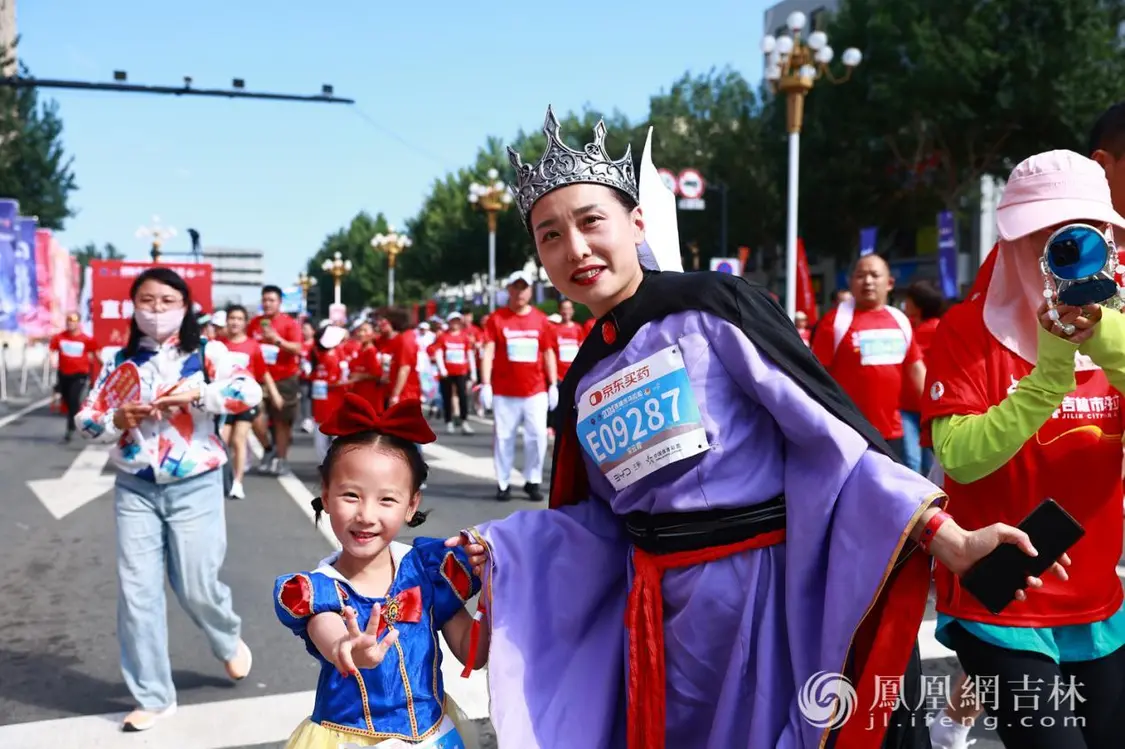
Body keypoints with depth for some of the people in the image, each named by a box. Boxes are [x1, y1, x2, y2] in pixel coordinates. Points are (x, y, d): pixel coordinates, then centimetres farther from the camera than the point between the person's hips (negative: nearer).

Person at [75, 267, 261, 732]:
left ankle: (230, 642, 37)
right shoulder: (120, 361, 7)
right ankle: (153, 697, 16)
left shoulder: (206, 353, -3)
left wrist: (194, 395, -24)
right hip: (134, 489, 3)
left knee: (197, 587, 2)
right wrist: (116, 420, -11)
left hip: (195, 487, -3)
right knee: (136, 592, 2)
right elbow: (86, 419, 9)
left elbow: (249, 393, -17)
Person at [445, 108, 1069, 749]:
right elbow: (605, 515, 13)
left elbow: (830, 431, -15)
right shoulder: (584, 382, 8)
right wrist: (502, 546, 4)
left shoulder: (713, 305, -10)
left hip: (772, 591, -5)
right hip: (661, 619, 6)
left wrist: (947, 539, -21)